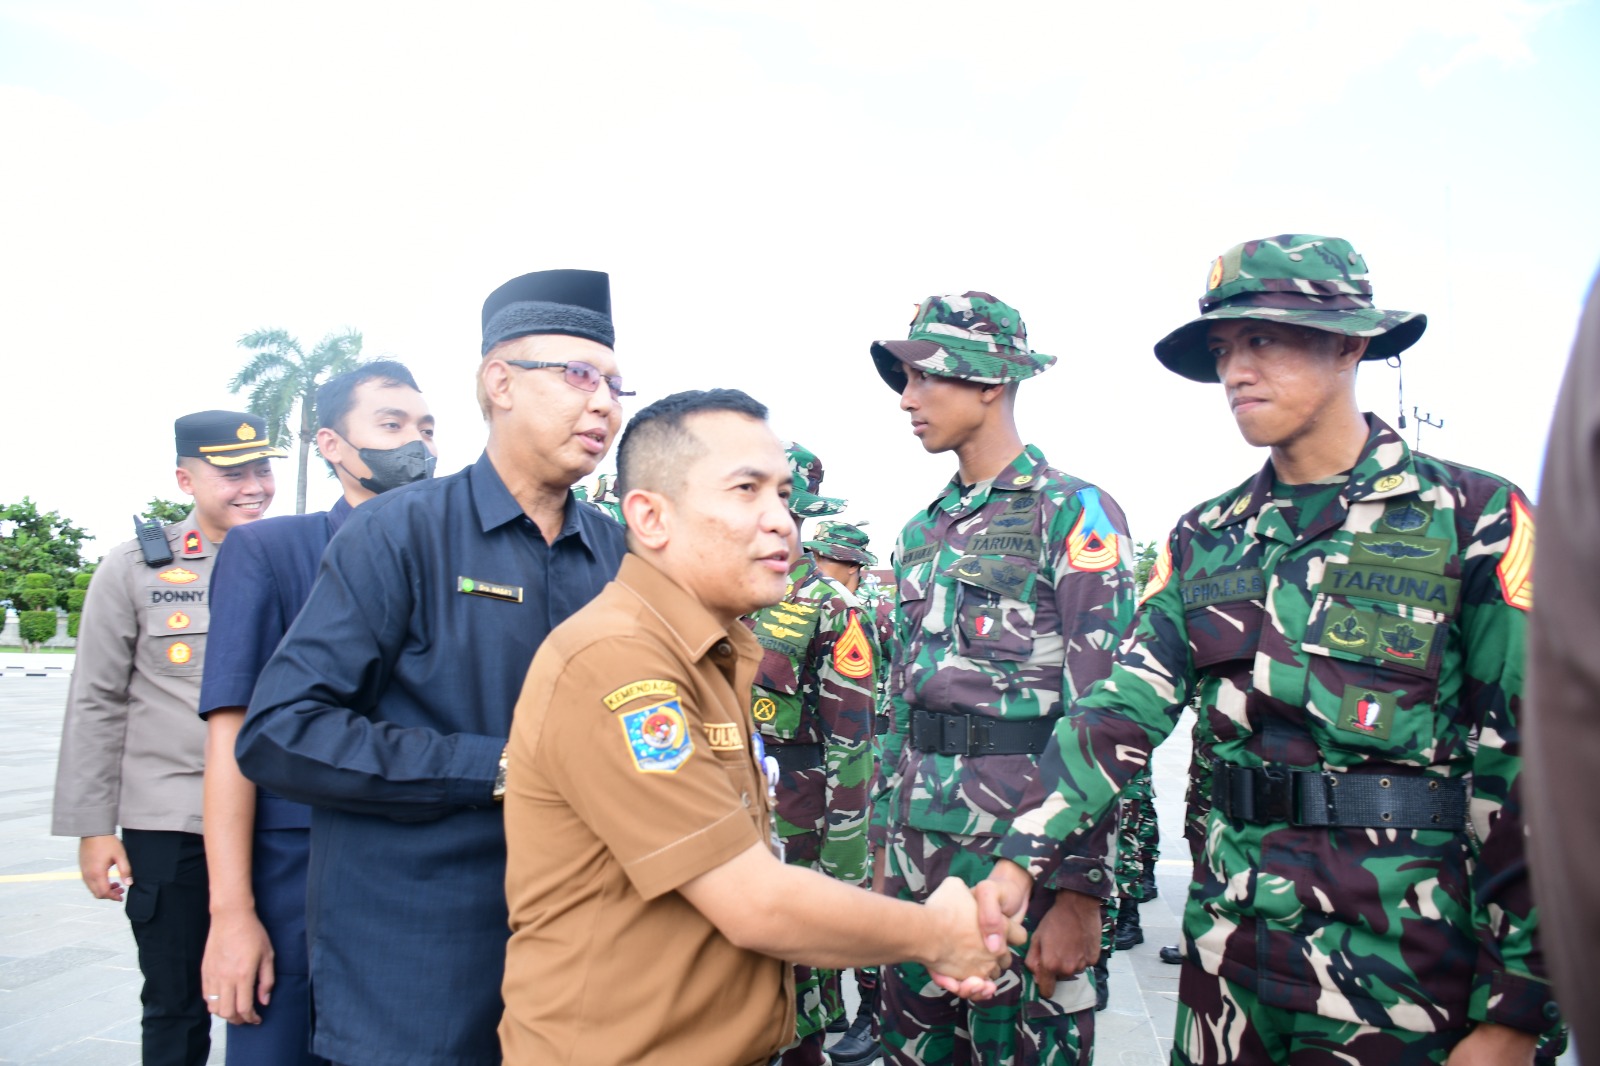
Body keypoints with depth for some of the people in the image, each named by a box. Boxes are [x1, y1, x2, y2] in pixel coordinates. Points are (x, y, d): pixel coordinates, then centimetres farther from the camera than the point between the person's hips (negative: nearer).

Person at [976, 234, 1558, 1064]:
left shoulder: (1471, 518, -7)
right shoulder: (1204, 540, 5)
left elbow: (1529, 764, -10)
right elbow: (1123, 710, -2)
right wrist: (1022, 858, -14)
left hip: (1398, 956, -4)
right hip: (1228, 936, 4)